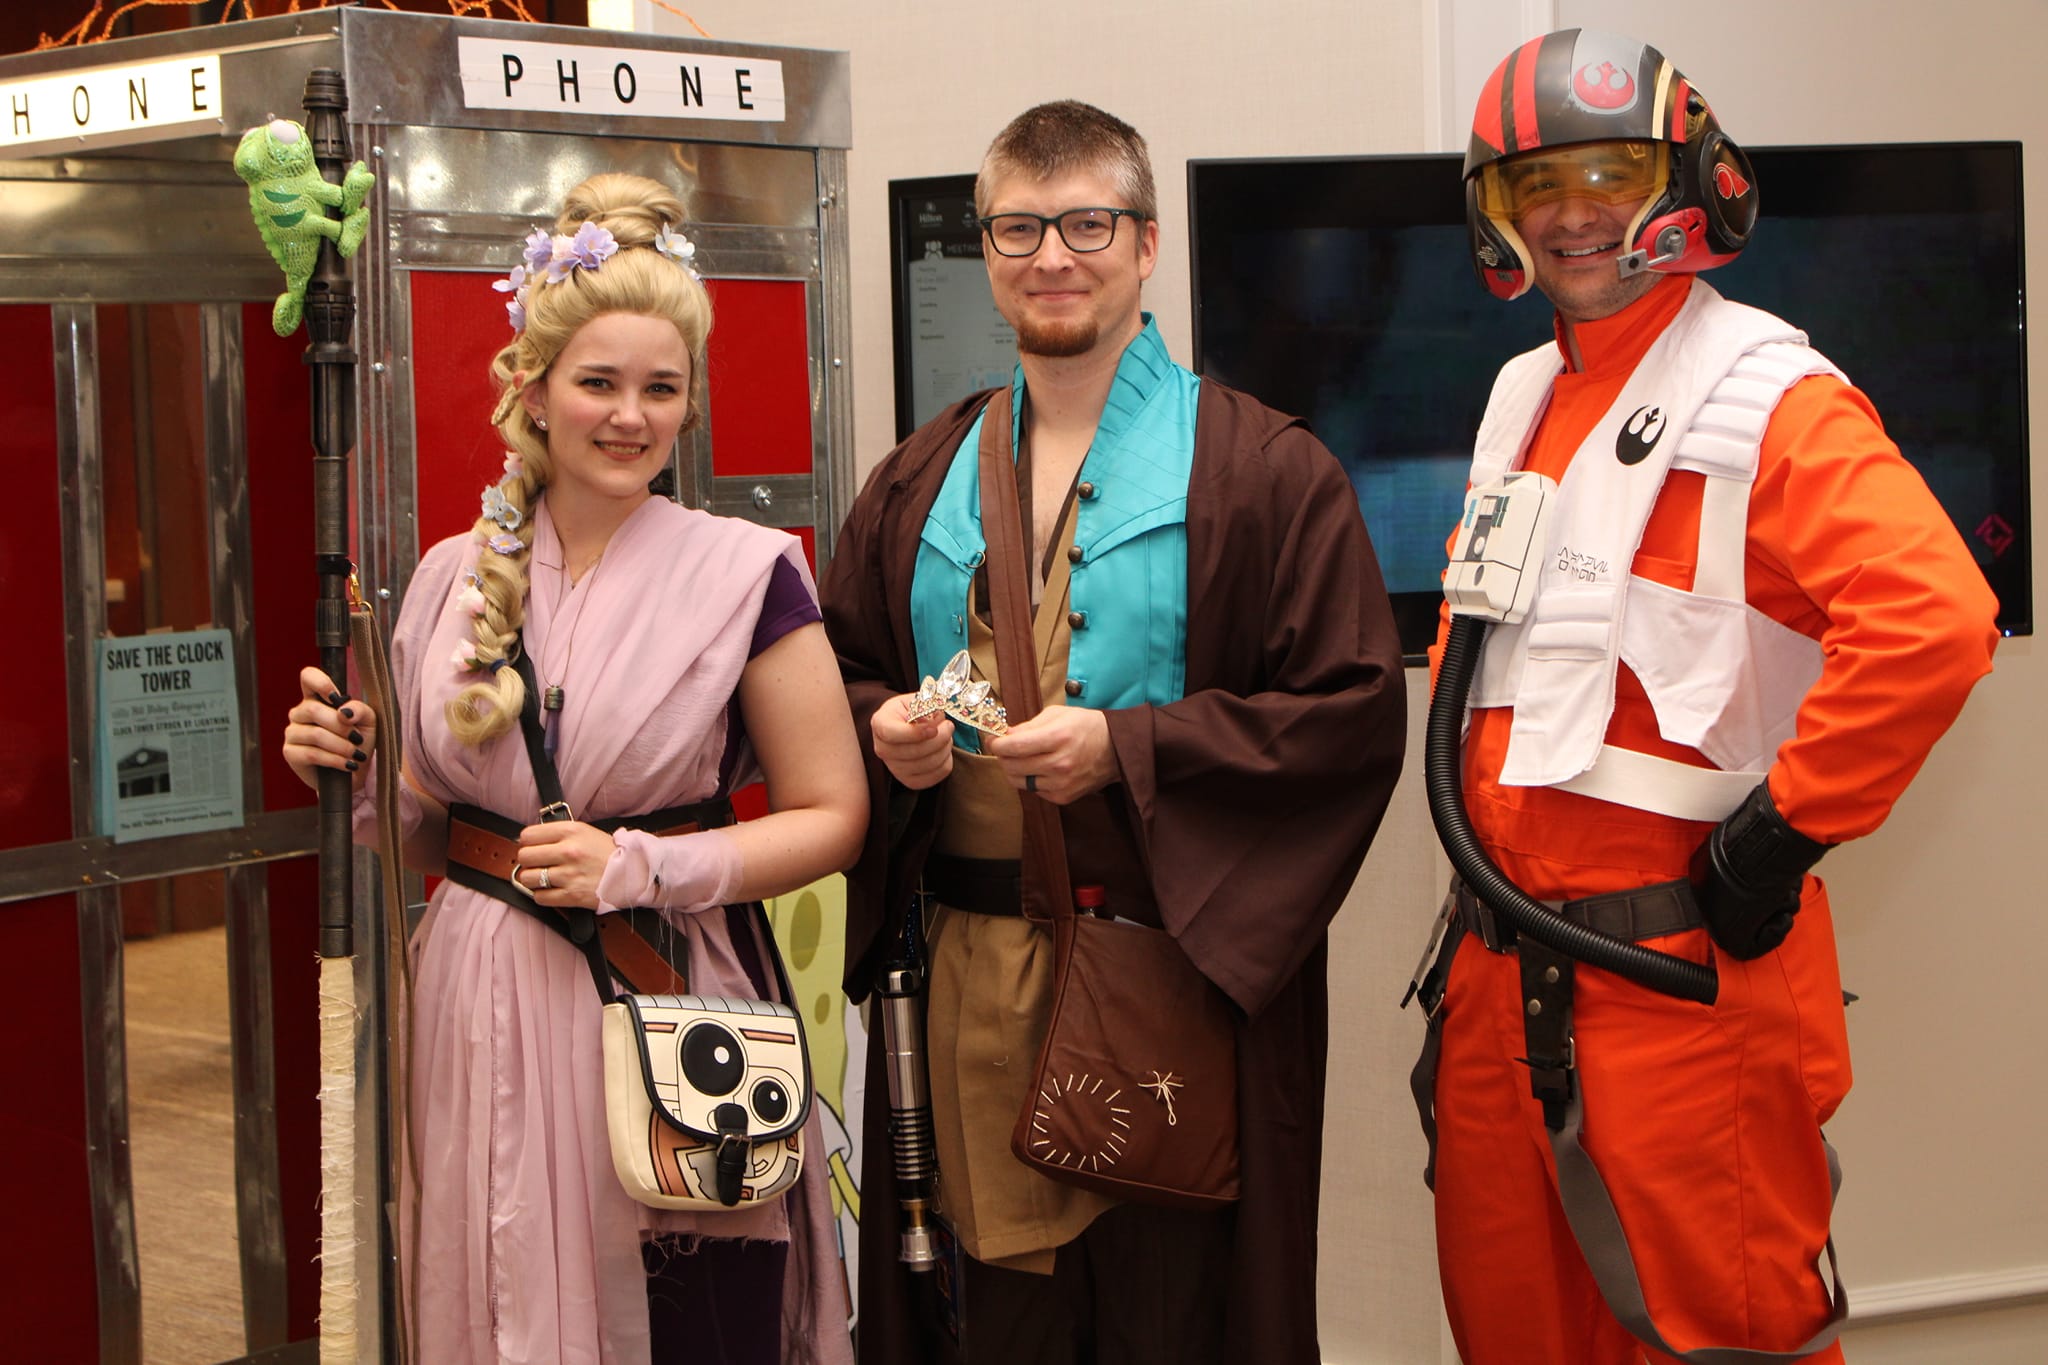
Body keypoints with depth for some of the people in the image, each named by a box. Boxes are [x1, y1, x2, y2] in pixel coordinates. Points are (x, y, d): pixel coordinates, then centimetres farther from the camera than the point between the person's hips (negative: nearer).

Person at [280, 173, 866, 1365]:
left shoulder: (746, 574, -5)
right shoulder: (457, 580, 7)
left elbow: (833, 817, -4)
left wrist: (642, 867, -15)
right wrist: (355, 774, -3)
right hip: (482, 1024, 4)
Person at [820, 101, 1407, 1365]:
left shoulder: (1265, 470, -2)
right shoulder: (922, 480, 13)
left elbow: (1358, 712, -9)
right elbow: (839, 680, 21)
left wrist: (1124, 751, -17)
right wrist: (882, 731, -3)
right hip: (966, 979, 4)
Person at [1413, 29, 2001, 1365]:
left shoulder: (1764, 399, -11)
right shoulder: (1525, 400, 13)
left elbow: (1931, 617, -26)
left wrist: (1784, 829, -21)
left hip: (1683, 971, -8)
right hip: (1504, 971, 8)